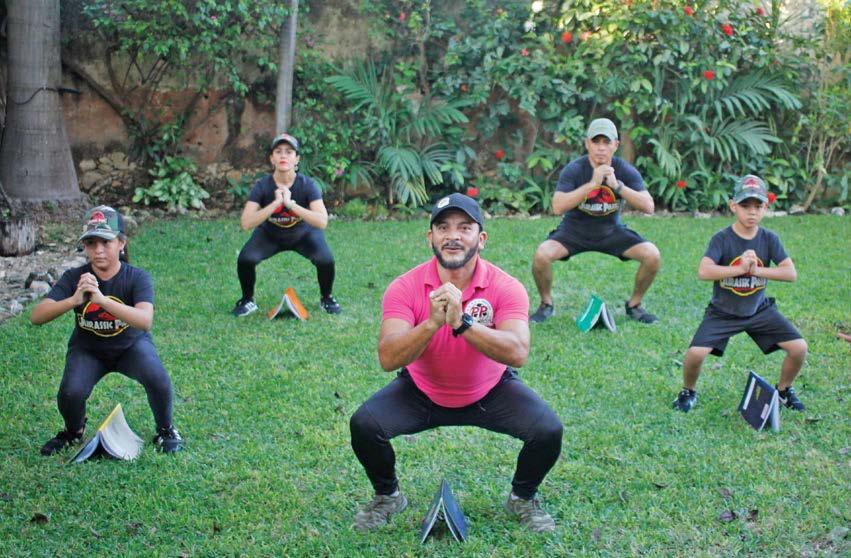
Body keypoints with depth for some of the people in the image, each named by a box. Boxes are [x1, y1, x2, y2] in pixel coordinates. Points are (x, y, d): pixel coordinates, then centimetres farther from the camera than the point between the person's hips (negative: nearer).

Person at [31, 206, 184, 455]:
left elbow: (145, 320, -41)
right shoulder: (74, 278, -19)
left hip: (131, 344, -1)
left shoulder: (137, 277, -23)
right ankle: (74, 432, 14)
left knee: (157, 378, -29)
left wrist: (101, 299, -51)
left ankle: (165, 430, 3)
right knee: (71, 393, -24)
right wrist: (74, 300, -46)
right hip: (88, 349, 1)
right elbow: (36, 316, -28)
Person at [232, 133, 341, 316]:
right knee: (245, 259, -24)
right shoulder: (262, 186, -23)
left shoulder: (307, 185, -25)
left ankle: (326, 299, 7)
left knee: (326, 260, -25)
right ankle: (248, 300, 6)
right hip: (269, 235, 1)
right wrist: (276, 203, -42)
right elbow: (246, 223, -34)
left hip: (304, 234, 0)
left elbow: (322, 222, -37)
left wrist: (291, 204, -44)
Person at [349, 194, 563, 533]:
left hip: (491, 391, 0)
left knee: (548, 430, -22)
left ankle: (522, 498, 11)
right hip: (421, 392, 0)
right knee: (364, 425, -23)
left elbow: (518, 353, -33)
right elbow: (388, 359, -29)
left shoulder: (505, 287, -19)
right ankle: (388, 496, 10)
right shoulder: (405, 288, -18)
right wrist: (432, 323, -45)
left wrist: (462, 323, -46)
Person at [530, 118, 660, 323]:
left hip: (611, 231, 2)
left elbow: (648, 206, -22)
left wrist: (617, 185, -34)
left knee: (652, 255, -18)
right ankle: (546, 304, 1)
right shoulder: (574, 169, -18)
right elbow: (558, 207, -32)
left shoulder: (625, 171, -12)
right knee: (542, 254, -28)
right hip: (575, 230, -2)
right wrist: (592, 184, -39)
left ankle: (634, 305, 8)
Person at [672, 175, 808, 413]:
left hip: (759, 310, 3)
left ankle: (784, 390, 20)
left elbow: (791, 273, -12)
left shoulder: (769, 239, -4)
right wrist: (740, 268, -30)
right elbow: (704, 271, -29)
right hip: (723, 313, -3)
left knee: (799, 347, -9)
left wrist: (757, 270, -23)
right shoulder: (722, 238, -14)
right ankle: (688, 392, 10)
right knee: (695, 353, -22)